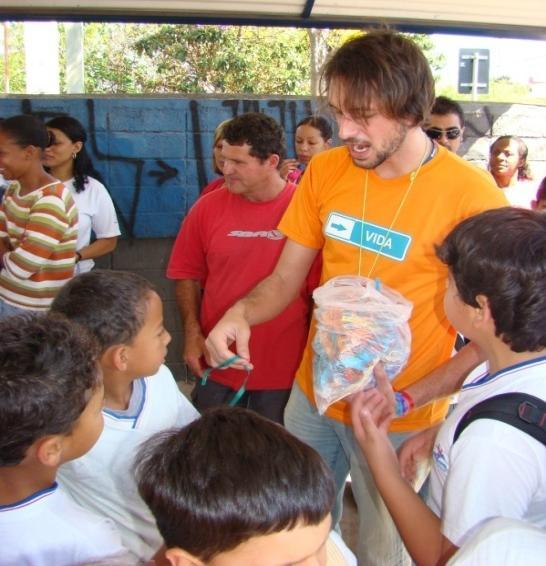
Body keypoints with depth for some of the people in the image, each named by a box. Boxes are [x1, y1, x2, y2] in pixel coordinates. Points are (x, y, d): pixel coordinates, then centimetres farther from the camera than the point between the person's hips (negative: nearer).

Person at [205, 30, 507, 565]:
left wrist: (406, 400, -24)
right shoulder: (325, 170, -4)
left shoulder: (470, 193, -19)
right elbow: (284, 279, 3)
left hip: (398, 419, -4)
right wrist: (242, 312, -18)